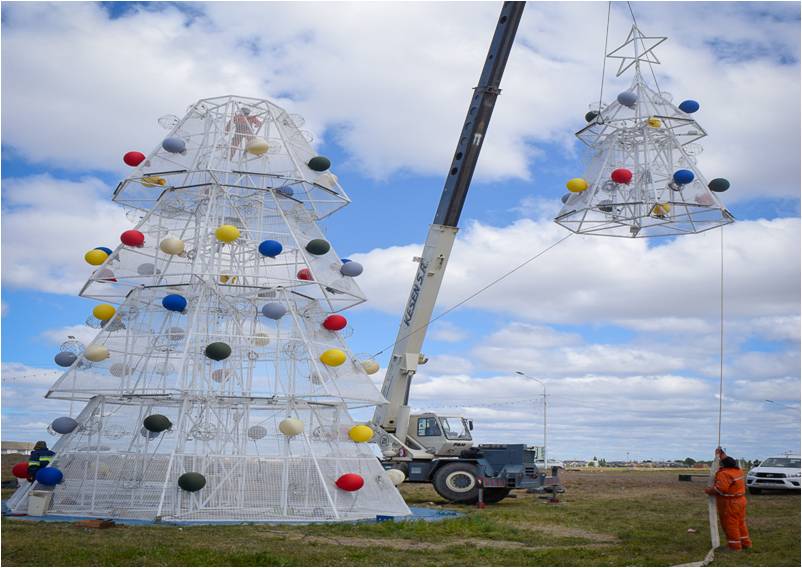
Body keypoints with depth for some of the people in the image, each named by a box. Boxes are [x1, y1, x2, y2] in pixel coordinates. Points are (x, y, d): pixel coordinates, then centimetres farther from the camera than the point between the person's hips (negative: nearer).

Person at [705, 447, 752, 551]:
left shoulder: (724, 474, -23)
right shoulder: (738, 470, 6)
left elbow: (719, 489, -27)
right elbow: (728, 461, 25)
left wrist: (708, 490, -13)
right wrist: (722, 454, 33)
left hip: (729, 504, -9)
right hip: (740, 500, 9)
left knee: (730, 525, 0)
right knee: (740, 523, 18)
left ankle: (735, 546, 5)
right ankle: (745, 543, 26)